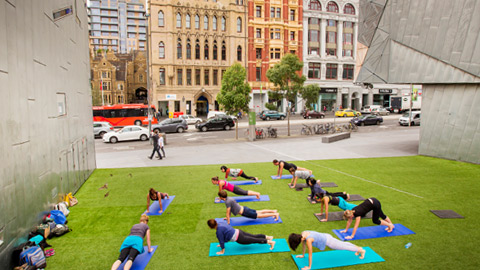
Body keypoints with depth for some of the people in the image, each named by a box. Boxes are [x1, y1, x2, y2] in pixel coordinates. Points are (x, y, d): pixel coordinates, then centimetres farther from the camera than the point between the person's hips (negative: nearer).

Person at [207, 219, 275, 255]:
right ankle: (268, 237, 27)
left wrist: (222, 251, -1)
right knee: (254, 236, 19)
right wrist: (221, 244, 32)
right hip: (238, 232, 8)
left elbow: (221, 240, -13)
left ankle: (271, 242, 9)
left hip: (239, 238, -8)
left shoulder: (219, 231, -21)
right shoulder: (220, 225, 7)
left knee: (254, 240, 2)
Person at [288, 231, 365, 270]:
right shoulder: (302, 234, -11)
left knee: (344, 247, 16)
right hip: (325, 236, 7)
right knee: (343, 244, 28)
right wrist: (303, 255, 19)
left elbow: (310, 254, -27)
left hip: (328, 241, -7)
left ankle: (361, 250, 37)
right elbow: (303, 244, 9)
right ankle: (358, 247, 49)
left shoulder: (308, 240, -35)